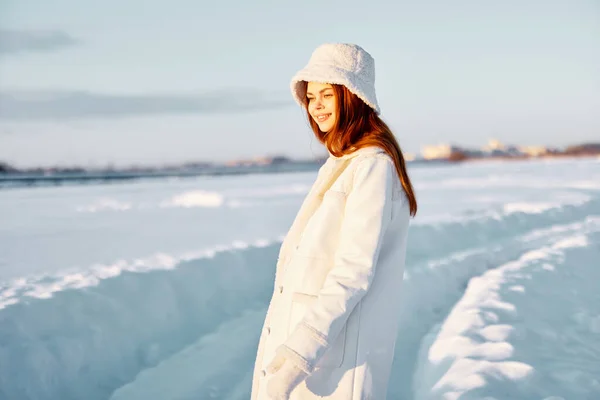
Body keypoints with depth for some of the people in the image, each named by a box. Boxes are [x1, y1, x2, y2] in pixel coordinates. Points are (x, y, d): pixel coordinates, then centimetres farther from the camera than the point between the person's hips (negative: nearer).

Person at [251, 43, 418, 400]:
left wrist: (300, 352, -26)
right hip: (301, 337, 8)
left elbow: (354, 270, -21)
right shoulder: (341, 163, 14)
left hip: (338, 354, -8)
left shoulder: (372, 165, -14)